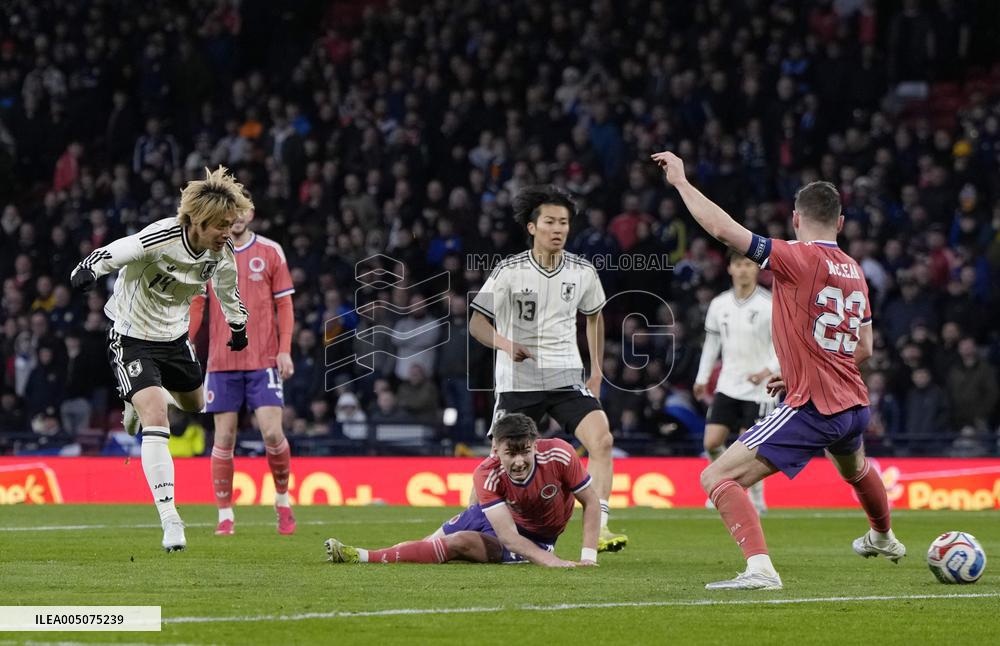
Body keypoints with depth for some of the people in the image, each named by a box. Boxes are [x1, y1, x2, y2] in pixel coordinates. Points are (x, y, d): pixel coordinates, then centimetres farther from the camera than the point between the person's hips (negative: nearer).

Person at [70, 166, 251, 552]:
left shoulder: (222, 253, -9)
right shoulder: (159, 239, -31)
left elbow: (228, 291, 13)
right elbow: (106, 257, -32)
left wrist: (238, 328, 30)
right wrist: (86, 272, -55)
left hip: (174, 336, 7)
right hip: (132, 335, -7)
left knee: (194, 405, 25)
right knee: (156, 422, -21)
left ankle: (142, 400, 60)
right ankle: (169, 519, -23)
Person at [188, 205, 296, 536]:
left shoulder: (271, 252, 4)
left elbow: (284, 304, 5)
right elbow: (196, 305, 8)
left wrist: (285, 350, -5)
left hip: (264, 360, -1)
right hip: (222, 361, 1)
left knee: (272, 433, -9)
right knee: (224, 438, -1)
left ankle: (282, 500, 14)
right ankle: (225, 516, 8)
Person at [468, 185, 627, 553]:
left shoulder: (582, 272, 1)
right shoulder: (509, 271, -9)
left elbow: (594, 315, 20)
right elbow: (477, 322, -6)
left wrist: (597, 371, 16)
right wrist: (506, 345, -26)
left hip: (566, 377, 2)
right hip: (518, 381, -2)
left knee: (601, 439, -20)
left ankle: (600, 529, -21)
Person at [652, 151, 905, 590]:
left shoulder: (799, 258, -14)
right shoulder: (853, 270, 8)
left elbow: (724, 230, -21)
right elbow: (863, 349, 15)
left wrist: (680, 181, -10)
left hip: (811, 410, -8)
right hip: (854, 405, 8)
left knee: (717, 478, -11)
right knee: (855, 468, 41)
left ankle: (760, 567, -29)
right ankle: (883, 539, 67)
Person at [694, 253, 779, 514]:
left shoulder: (770, 305, -11)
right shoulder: (719, 304, 4)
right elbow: (711, 341, 17)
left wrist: (768, 370, -26)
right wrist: (702, 378, 15)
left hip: (759, 388, -4)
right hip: (728, 386, 4)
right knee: (712, 443, -4)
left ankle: (756, 500, 14)